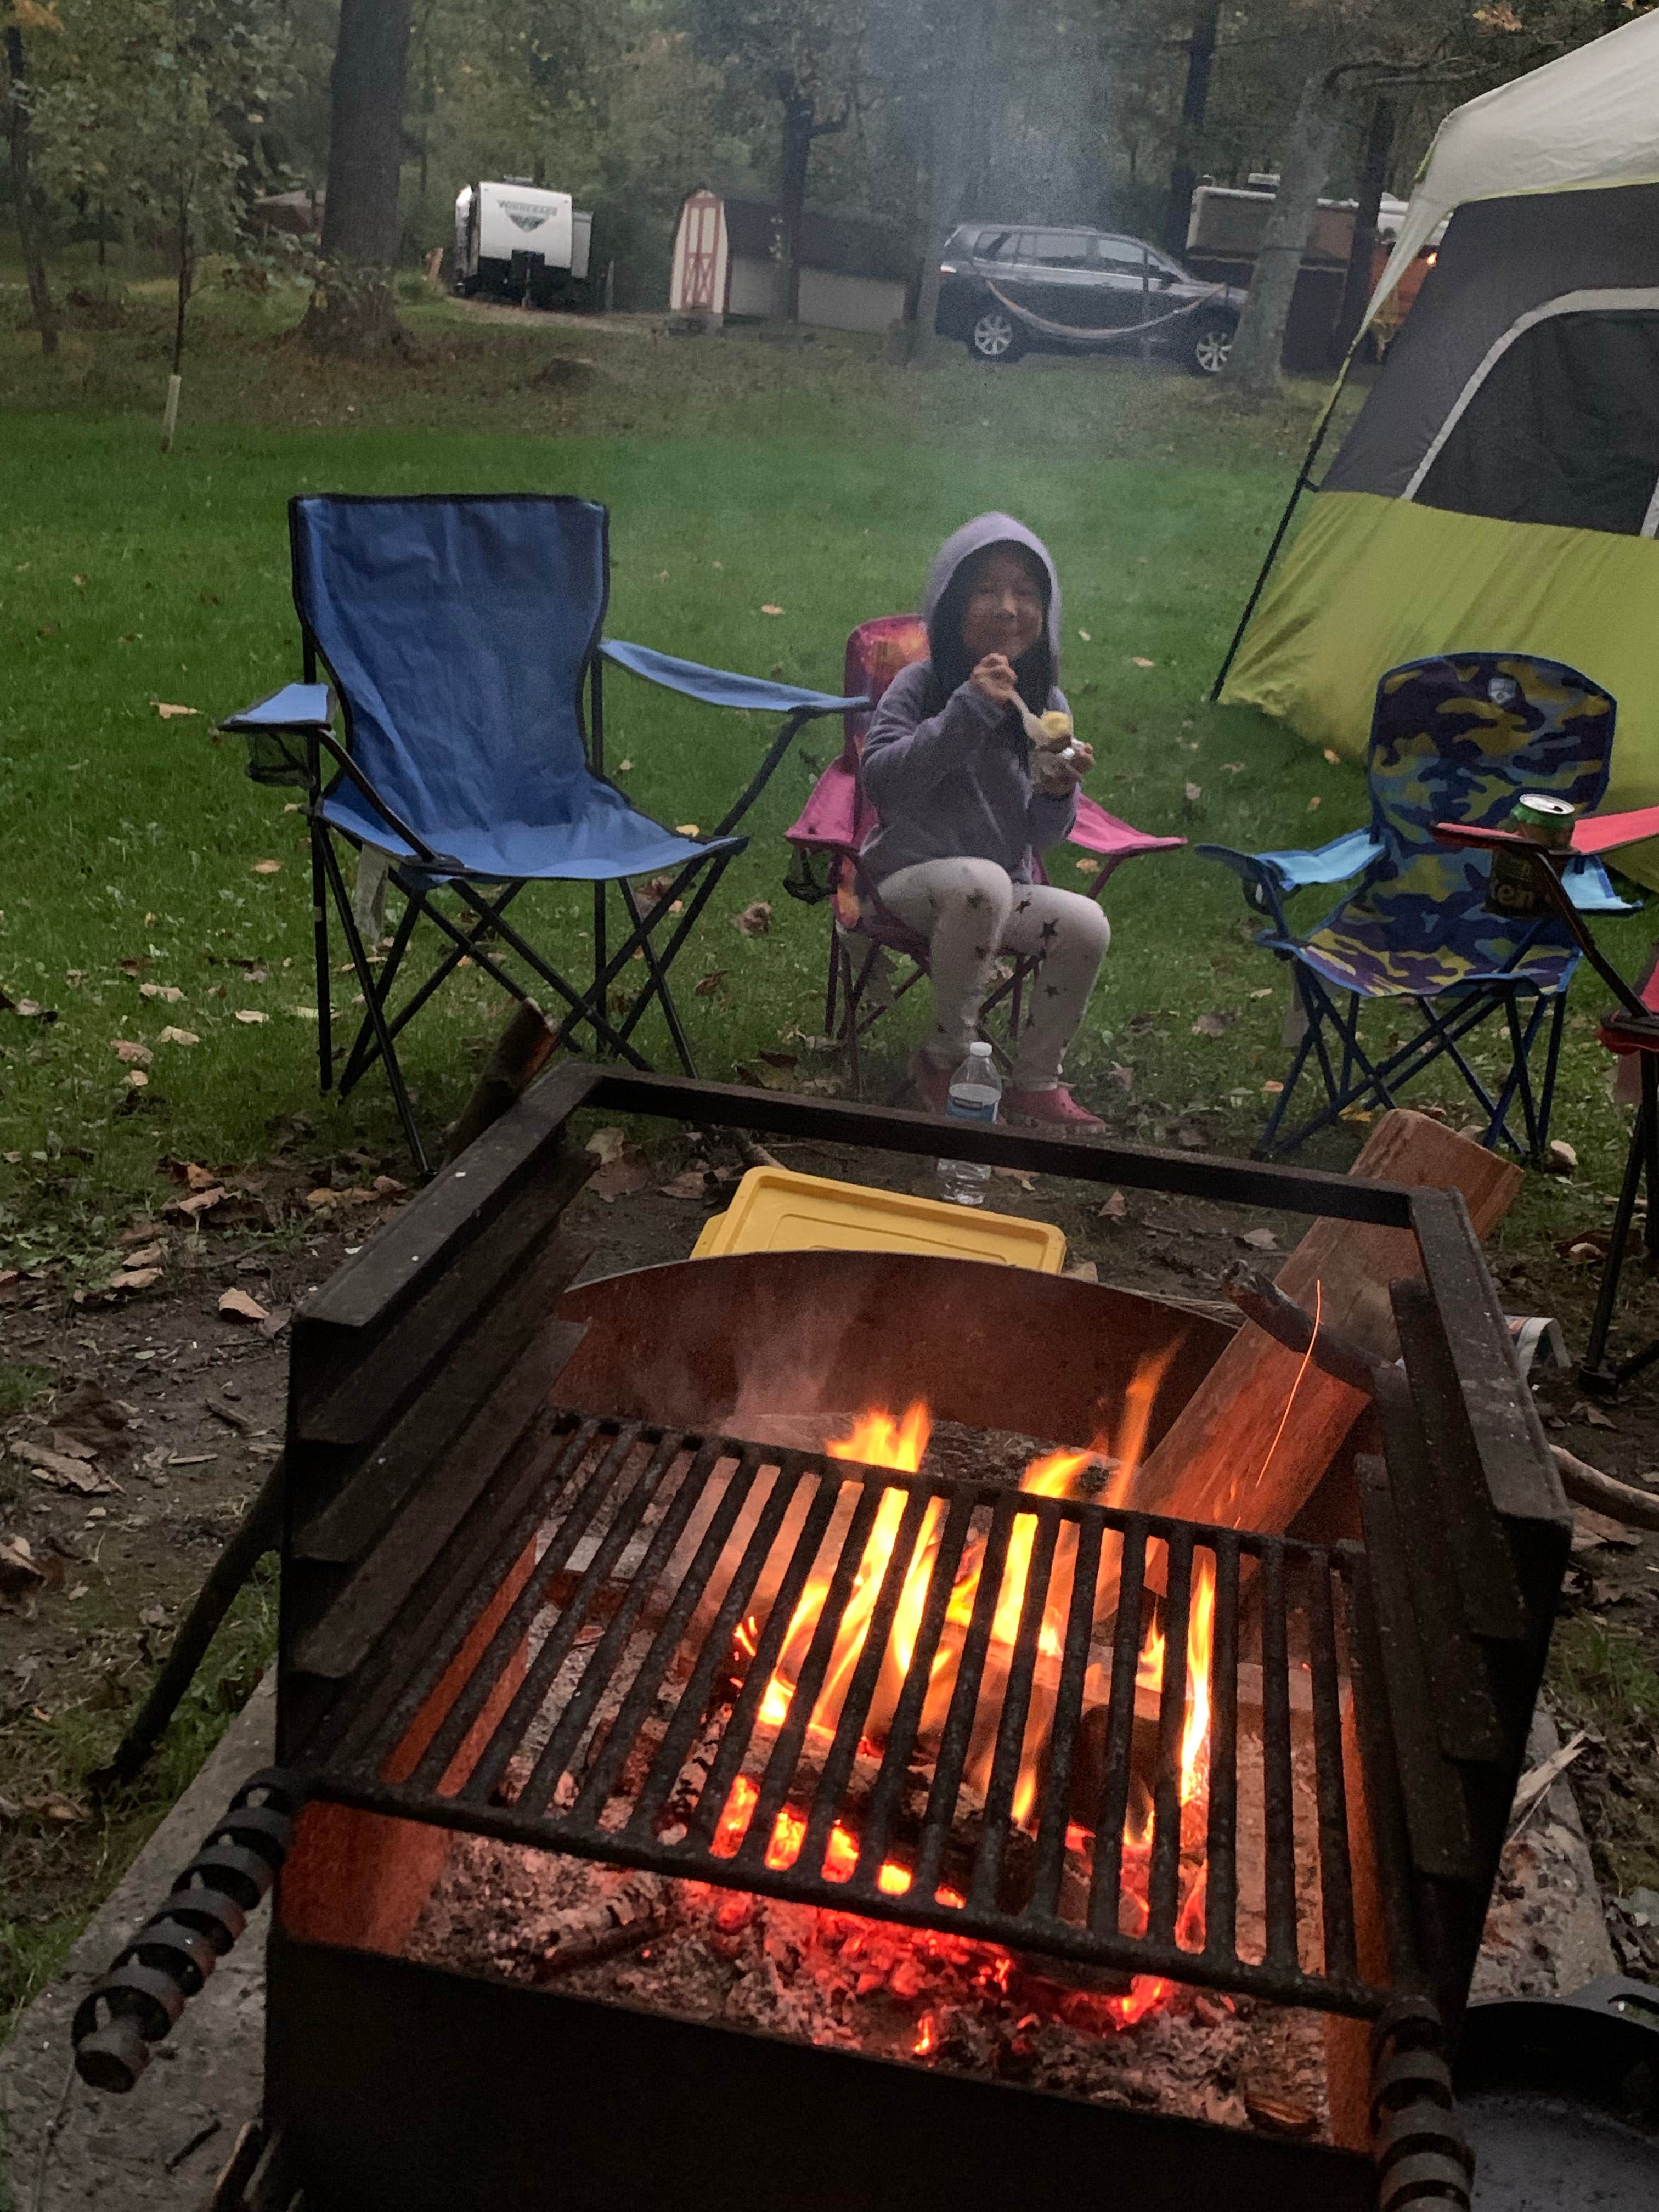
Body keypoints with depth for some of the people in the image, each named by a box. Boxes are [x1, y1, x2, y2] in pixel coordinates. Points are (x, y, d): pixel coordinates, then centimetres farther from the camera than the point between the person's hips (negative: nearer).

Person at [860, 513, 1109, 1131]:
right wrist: (968, 710, -31)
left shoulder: (1046, 704, 1)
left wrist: (1058, 793, -19)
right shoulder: (921, 686, -11)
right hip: (911, 876, -5)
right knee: (982, 882, -37)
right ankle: (947, 1057, -15)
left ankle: (1035, 1084, 1)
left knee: (1087, 926, -21)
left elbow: (1042, 837, 4)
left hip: (1006, 885, 5)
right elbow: (881, 781, -26)